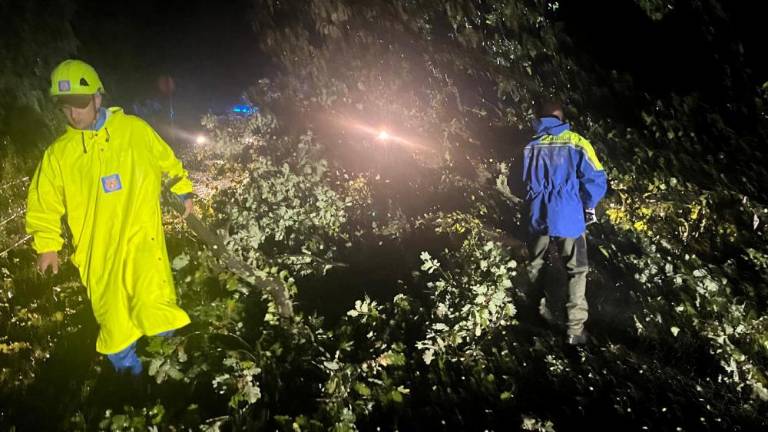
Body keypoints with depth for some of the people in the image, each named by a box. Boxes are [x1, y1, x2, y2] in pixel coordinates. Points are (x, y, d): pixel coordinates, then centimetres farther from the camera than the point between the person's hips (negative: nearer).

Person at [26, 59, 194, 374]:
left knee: (153, 303, -20)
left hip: (141, 234, -2)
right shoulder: (58, 153, 1)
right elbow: (44, 201, 8)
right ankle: (126, 366, 31)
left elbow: (167, 160, 13)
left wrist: (183, 192, 20)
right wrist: (47, 244, 0)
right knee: (114, 322, 8)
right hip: (98, 249, 2)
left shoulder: (134, 129, -2)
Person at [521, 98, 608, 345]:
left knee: (536, 267, 22)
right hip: (569, 220, -2)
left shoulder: (529, 146, 0)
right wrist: (587, 206, 7)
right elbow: (596, 182, -11)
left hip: (537, 219, 2)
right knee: (576, 273, 9)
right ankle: (574, 331, 8)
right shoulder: (576, 143, -7)